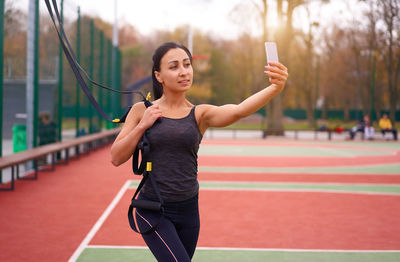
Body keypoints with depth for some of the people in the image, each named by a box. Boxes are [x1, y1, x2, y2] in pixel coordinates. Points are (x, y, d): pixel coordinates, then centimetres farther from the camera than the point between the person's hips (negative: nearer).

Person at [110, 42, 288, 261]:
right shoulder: (141, 111, -1)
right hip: (152, 211, -3)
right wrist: (142, 126, -14)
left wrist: (276, 88, -38)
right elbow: (116, 158, -1)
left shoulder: (200, 114, -1)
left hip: (188, 210, 3)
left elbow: (238, 111, -21)